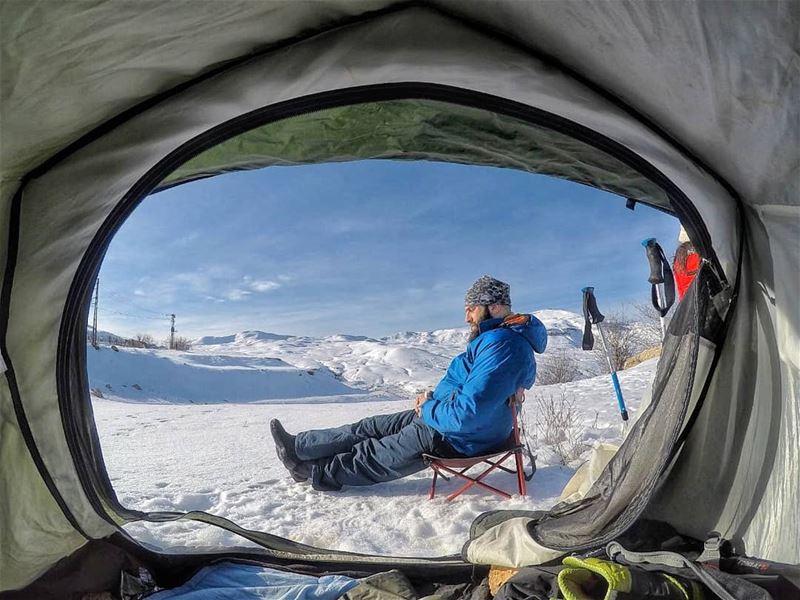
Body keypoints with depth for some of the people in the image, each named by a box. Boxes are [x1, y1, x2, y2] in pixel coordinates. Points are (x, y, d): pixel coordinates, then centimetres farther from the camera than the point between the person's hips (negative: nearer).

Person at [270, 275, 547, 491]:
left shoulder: (501, 345, -28)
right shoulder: (494, 337, 8)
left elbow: (469, 414, -35)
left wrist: (427, 408, -16)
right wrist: (432, 398, 5)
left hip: (459, 437, -9)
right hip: (445, 417, 9)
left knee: (373, 456, 7)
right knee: (369, 427, 12)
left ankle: (313, 472, 27)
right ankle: (297, 447, 23)